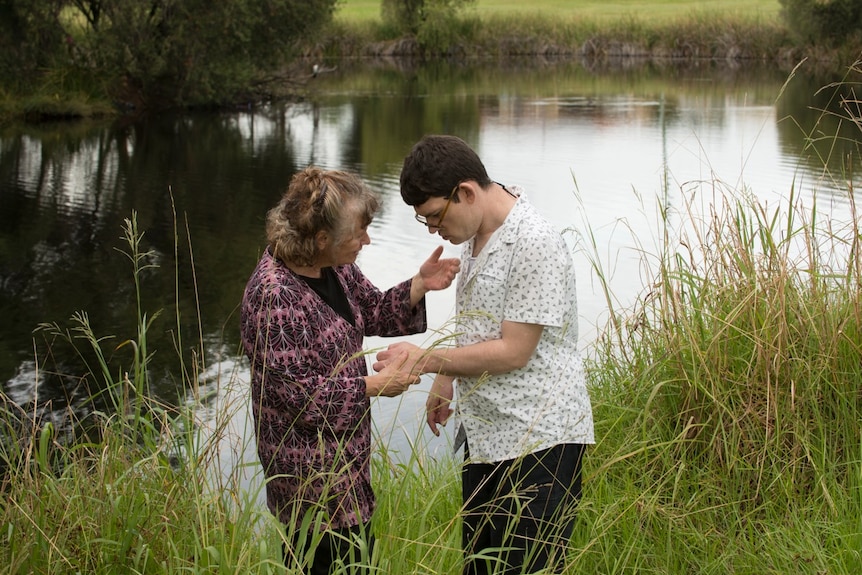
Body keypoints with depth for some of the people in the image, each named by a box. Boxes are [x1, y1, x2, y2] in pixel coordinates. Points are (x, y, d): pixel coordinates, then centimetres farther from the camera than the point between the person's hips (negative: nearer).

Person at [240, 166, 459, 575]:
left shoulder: (335, 266, 2)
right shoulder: (273, 294, -25)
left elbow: (374, 313, 16)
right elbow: (297, 393, -24)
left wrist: (420, 285, -1)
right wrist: (376, 384, -19)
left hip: (344, 456, 9)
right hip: (310, 471, -9)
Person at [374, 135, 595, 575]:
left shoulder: (535, 245, -21)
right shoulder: (475, 235, 8)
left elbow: (513, 352, -22)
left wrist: (426, 360, -16)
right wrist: (445, 380, 19)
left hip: (539, 440, -9)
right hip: (484, 434, 9)